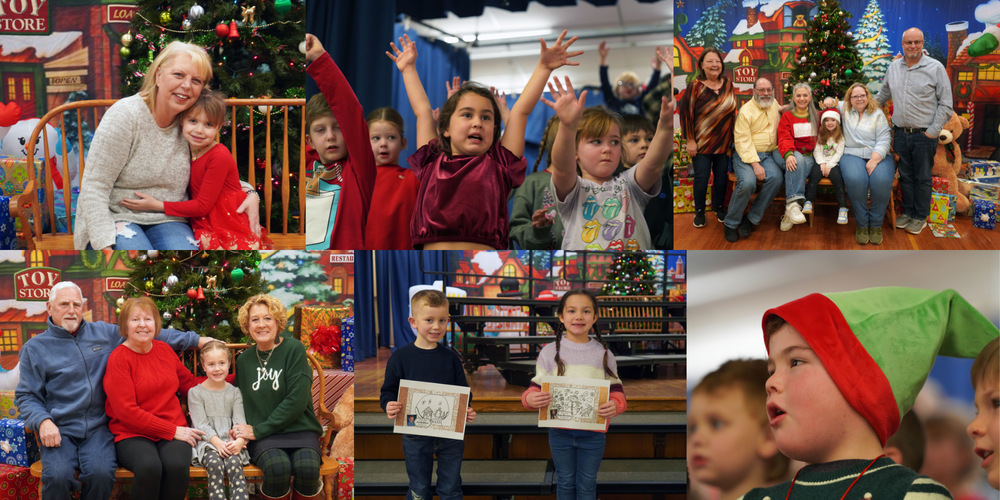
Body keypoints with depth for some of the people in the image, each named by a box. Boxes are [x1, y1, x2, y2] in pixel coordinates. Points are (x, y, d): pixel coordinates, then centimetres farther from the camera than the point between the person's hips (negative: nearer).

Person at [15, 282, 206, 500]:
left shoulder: (104, 333, 13)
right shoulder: (35, 348, 6)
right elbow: (26, 397, 6)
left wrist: (196, 340, 20)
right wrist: (43, 421, -13)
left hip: (98, 429, 1)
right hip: (59, 431, -1)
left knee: (101, 473, -30)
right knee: (57, 476, -32)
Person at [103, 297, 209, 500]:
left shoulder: (164, 350, 11)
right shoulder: (119, 359, -5)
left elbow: (188, 383, 26)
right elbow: (127, 412, -10)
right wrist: (172, 430, -12)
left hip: (174, 429, 4)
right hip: (133, 433, -4)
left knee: (178, 465, -31)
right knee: (149, 467, -36)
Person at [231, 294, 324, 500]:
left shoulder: (294, 349, -1)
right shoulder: (244, 360, 12)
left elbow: (297, 400, -10)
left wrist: (259, 430, -12)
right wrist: (239, 429, -1)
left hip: (299, 429, -1)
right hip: (263, 437, 2)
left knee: (307, 467, -35)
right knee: (278, 467, -34)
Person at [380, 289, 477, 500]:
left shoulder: (450, 357, 1)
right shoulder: (400, 357, -6)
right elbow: (388, 391, -1)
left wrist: (468, 411, -13)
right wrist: (389, 406, -23)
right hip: (416, 438, -2)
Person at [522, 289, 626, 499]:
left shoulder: (604, 354, -1)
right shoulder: (550, 351, -2)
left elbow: (616, 389, 0)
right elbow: (536, 387, 2)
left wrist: (616, 405, -23)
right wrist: (530, 398, -22)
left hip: (593, 434, 0)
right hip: (560, 432, 0)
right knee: (565, 483, 14)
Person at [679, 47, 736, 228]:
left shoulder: (728, 84, 3)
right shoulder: (695, 86, -10)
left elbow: (732, 111, 11)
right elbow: (686, 113, -10)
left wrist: (733, 138, 10)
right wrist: (690, 140, -12)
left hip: (723, 143, 4)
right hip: (701, 143, -4)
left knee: (721, 176, 9)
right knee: (701, 177, 0)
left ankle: (719, 207, 28)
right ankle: (699, 211, 16)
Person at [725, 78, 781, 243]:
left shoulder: (774, 105, 12)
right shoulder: (746, 111, -8)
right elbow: (743, 141, -15)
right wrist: (755, 164, -24)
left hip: (768, 155, 5)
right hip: (746, 155, -5)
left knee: (776, 178, -27)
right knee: (747, 182, -33)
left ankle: (752, 219, -15)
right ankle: (731, 223, -12)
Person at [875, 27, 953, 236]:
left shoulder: (935, 68, -7)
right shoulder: (893, 68, 7)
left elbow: (945, 104, -6)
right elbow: (882, 96, 23)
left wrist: (933, 132, -10)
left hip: (924, 135, -4)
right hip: (901, 133, 4)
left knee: (923, 178, 5)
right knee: (905, 176, 11)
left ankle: (920, 217, 15)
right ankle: (908, 212, 24)